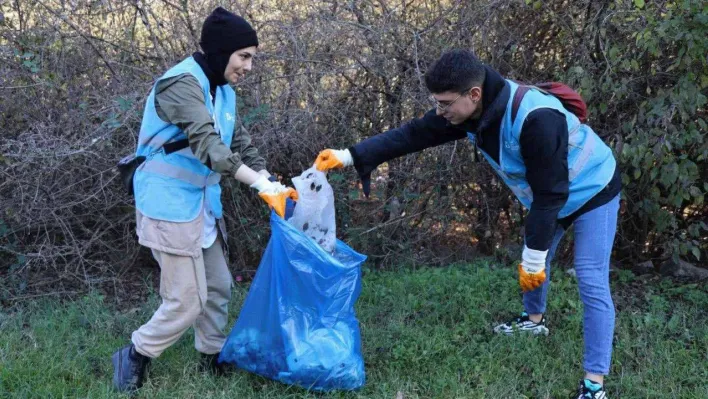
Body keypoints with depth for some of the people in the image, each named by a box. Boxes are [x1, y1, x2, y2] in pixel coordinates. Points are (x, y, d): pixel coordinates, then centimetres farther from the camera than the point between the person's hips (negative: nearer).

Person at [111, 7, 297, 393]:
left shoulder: (223, 92, 9)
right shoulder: (181, 83, -20)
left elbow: (242, 145, 9)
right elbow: (207, 146, -32)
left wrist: (273, 186, -5)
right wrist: (261, 184, -36)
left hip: (204, 202, 9)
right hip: (171, 204, -9)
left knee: (219, 286, 16)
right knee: (187, 300, -4)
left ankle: (213, 358, 34)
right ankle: (134, 357, 17)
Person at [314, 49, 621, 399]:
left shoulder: (536, 119, -42)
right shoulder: (469, 110, -18)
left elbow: (549, 193, -35)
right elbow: (412, 134, -11)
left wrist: (533, 257, -27)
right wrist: (348, 156, -17)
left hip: (591, 193, -8)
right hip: (549, 195, 8)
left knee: (591, 283, -10)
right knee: (534, 262, 25)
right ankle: (534, 318, 54)